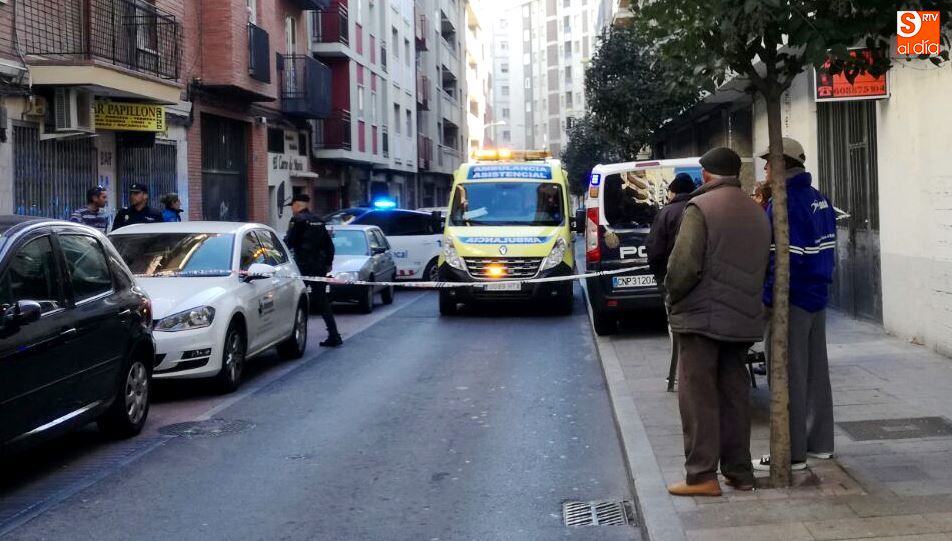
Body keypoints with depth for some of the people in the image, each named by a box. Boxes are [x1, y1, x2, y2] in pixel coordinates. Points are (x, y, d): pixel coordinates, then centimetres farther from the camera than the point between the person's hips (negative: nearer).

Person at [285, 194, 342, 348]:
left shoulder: (298, 220, -8)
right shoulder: (318, 220, 14)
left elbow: (289, 242, -11)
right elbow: (329, 244, 17)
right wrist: (328, 262, 25)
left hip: (303, 266, -7)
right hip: (319, 266, 7)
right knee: (321, 300, 9)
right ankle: (334, 336, 5)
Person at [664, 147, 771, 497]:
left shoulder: (701, 207, -11)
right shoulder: (757, 212, 13)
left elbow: (684, 265, -19)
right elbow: (764, 265, 13)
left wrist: (673, 295, -3)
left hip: (703, 317, -7)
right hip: (744, 319, 7)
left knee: (699, 396, -2)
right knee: (735, 394, 13)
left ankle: (702, 475, -1)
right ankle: (739, 471, 18)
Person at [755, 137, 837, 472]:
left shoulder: (785, 202, -17)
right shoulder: (819, 200, 11)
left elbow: (784, 256, -23)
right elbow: (825, 249, 14)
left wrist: (767, 296, -19)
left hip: (792, 298, -9)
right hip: (817, 295, 9)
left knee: (788, 375, -3)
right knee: (816, 370, 15)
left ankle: (791, 453, 1)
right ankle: (819, 443, 24)